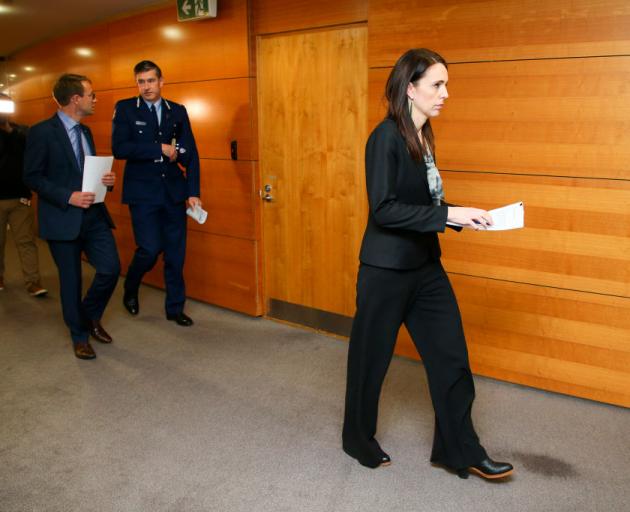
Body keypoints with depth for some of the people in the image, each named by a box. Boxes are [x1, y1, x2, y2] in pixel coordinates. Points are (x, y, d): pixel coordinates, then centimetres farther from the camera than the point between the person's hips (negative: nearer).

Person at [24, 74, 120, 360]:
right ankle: (80, 336, 23)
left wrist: (105, 179, -2)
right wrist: (68, 197, -20)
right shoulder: (42, 132, -10)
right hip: (63, 218, -6)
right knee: (71, 280, 5)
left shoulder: (85, 132, 12)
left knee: (111, 268, -2)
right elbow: (32, 177, -11)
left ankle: (90, 316, 25)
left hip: (93, 215, 6)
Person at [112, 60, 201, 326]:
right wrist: (160, 149, -14)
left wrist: (193, 192, -1)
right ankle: (130, 289, 23)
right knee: (150, 249, -9)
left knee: (176, 252, 6)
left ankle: (175, 307, 21)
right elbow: (119, 148, -12)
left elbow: (190, 153, 6)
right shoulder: (125, 108, 0)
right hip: (142, 191, -3)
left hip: (173, 190, 3)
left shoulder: (178, 111, 8)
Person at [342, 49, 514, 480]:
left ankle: (460, 450, 25)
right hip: (387, 270, -8)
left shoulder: (423, 137, 8)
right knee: (371, 359, 10)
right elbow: (384, 210, -22)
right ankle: (358, 441, 33)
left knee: (451, 357, 10)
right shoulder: (386, 137, -16)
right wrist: (449, 214, -23)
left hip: (425, 266, 8)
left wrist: (463, 217, 3)